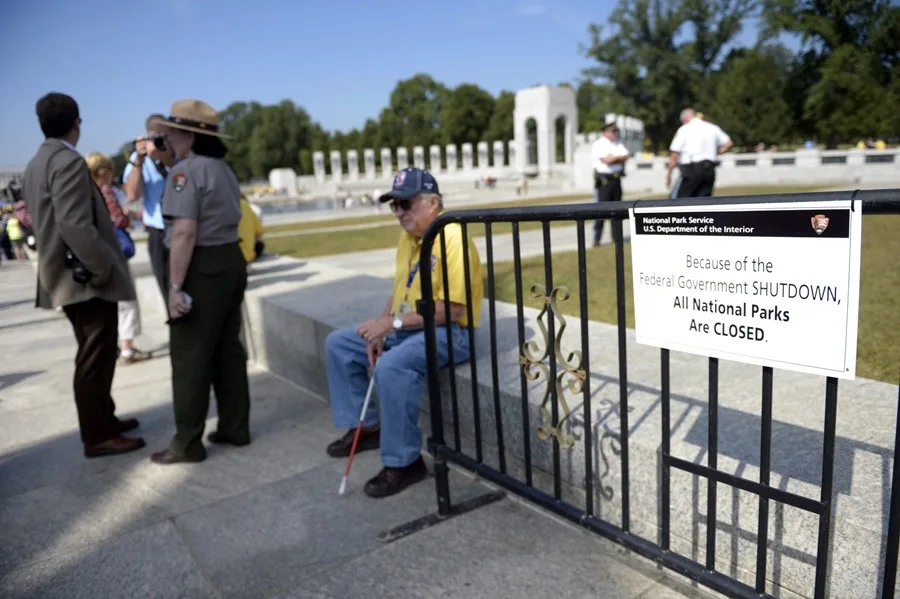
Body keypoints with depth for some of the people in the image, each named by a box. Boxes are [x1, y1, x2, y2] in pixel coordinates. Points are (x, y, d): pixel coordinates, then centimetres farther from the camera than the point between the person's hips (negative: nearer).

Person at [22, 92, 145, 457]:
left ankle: (103, 419, 31)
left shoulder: (37, 163, 14)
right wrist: (104, 269, -17)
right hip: (86, 278, -10)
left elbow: (47, 222, 18)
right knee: (95, 359, -1)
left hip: (69, 275, 10)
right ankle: (98, 437, 9)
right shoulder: (69, 162, -17)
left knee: (94, 356, 19)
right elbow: (75, 226, -26)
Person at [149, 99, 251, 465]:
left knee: (190, 356, -1)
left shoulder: (186, 171, -13)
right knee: (228, 349, 13)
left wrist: (176, 286, -22)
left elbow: (185, 232, -22)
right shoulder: (223, 170, 17)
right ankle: (235, 428, 22)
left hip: (202, 267, -9)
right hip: (231, 259, 10)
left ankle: (188, 443, 8)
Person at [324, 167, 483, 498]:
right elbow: (400, 290, 13)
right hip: (405, 327, 10)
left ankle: (403, 462, -18)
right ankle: (366, 426, 19)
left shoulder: (451, 239, -21)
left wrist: (393, 323, -24)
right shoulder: (408, 236, 9)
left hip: (449, 332, -10)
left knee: (391, 366, -35)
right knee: (338, 343, 11)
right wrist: (381, 329, -3)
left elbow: (451, 309, -26)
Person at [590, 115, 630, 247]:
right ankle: (596, 239, -7)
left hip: (616, 180, 7)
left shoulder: (618, 144, 16)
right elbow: (607, 160, -18)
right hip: (603, 180, -6)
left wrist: (612, 158, -11)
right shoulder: (598, 144, -5)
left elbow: (626, 156, 2)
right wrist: (618, 157, -2)